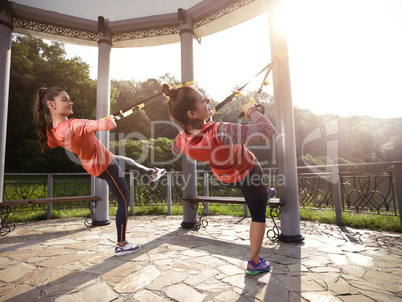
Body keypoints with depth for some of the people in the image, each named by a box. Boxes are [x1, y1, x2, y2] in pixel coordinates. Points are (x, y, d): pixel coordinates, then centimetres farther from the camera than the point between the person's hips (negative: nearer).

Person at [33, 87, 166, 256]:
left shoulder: (51, 130, -5)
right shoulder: (73, 125, -34)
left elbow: (52, 146, 19)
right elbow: (109, 125, -44)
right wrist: (110, 119, -21)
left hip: (94, 164, 10)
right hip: (105, 165, -10)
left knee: (127, 161, 31)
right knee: (124, 202, 3)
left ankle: (152, 173, 57)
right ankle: (121, 245, 16)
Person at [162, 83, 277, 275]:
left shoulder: (182, 140, -25)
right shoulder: (220, 132, -46)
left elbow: (175, 151, 3)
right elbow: (269, 132, -43)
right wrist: (252, 110, -25)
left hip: (224, 177, 6)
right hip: (247, 174, -6)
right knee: (258, 216, 18)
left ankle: (265, 193, 67)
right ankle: (254, 262, 31)